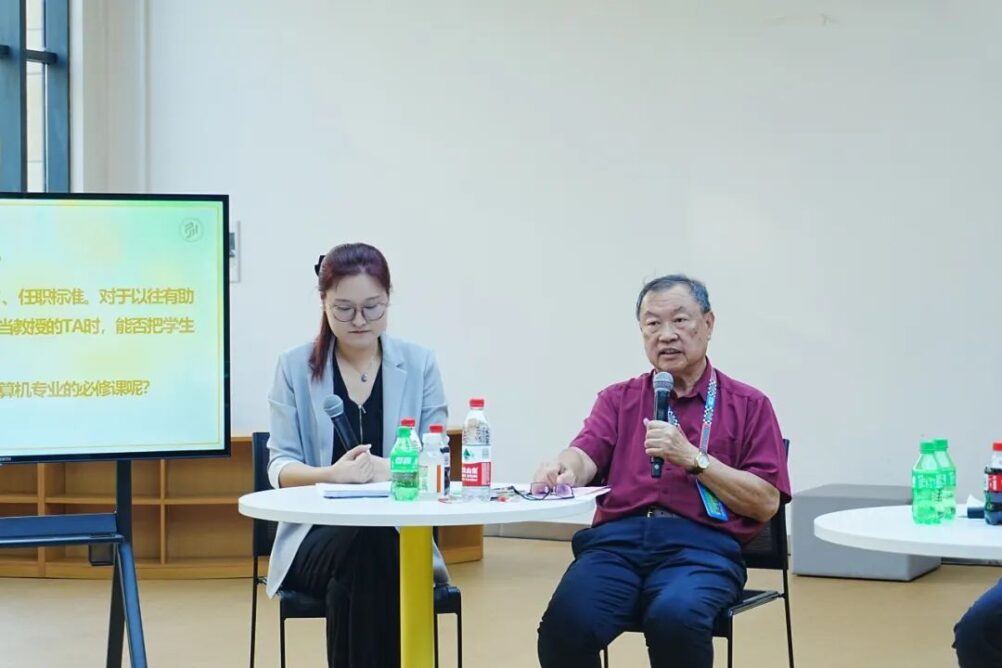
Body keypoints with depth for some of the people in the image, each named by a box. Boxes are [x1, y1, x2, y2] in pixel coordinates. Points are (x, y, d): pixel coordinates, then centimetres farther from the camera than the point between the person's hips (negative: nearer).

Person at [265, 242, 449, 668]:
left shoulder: (419, 364, 8)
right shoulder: (295, 367, 5)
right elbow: (280, 466, 1)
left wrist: (390, 470, -21)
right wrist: (332, 475, -22)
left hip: (401, 537, 0)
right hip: (317, 537, 0)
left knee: (374, 552, -35)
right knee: (361, 552, -34)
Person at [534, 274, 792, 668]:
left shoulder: (748, 406, 14)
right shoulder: (618, 399, 21)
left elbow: (766, 503, 5)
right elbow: (586, 455, 2)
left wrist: (693, 459, -6)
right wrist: (564, 469, -22)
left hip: (702, 546, -2)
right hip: (617, 539, 2)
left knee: (676, 617, -36)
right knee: (566, 624, -29)